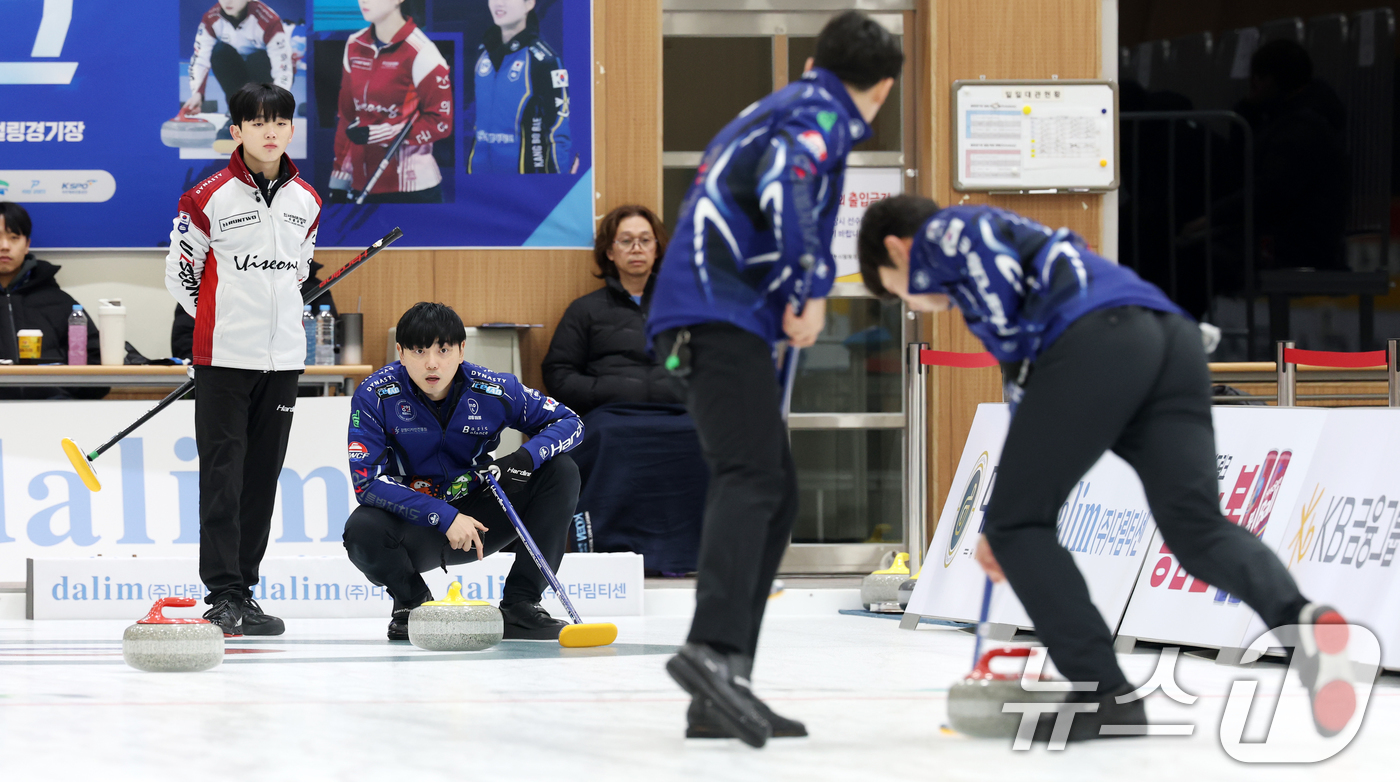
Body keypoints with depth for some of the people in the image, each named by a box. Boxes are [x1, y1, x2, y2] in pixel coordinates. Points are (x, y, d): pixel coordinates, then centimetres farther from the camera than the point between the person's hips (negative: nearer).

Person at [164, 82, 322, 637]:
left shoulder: (305, 201, 9)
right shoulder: (209, 197, -7)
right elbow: (179, 270, 0)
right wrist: (218, 321, 6)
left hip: (282, 359, 5)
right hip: (223, 357, -5)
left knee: (263, 476, 8)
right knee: (222, 474, -6)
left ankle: (244, 588, 14)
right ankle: (223, 593, -6)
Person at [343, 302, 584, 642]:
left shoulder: (494, 390, -12)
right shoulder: (375, 395, -18)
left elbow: (569, 422, -2)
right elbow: (367, 482, -23)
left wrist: (527, 456, -25)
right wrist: (444, 518, -31)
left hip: (476, 518, 3)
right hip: (415, 528, -3)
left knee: (561, 471, -14)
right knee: (361, 531, -35)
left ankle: (520, 604, -8)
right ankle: (412, 600, 1)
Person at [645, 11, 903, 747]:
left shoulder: (778, 109, 28)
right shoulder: (820, 112, -2)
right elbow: (784, 188, -20)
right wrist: (808, 291, -15)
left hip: (706, 315, 10)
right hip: (723, 310, -10)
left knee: (772, 493, 8)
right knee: (751, 478, -21)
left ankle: (719, 698, 4)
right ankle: (713, 648, -39)